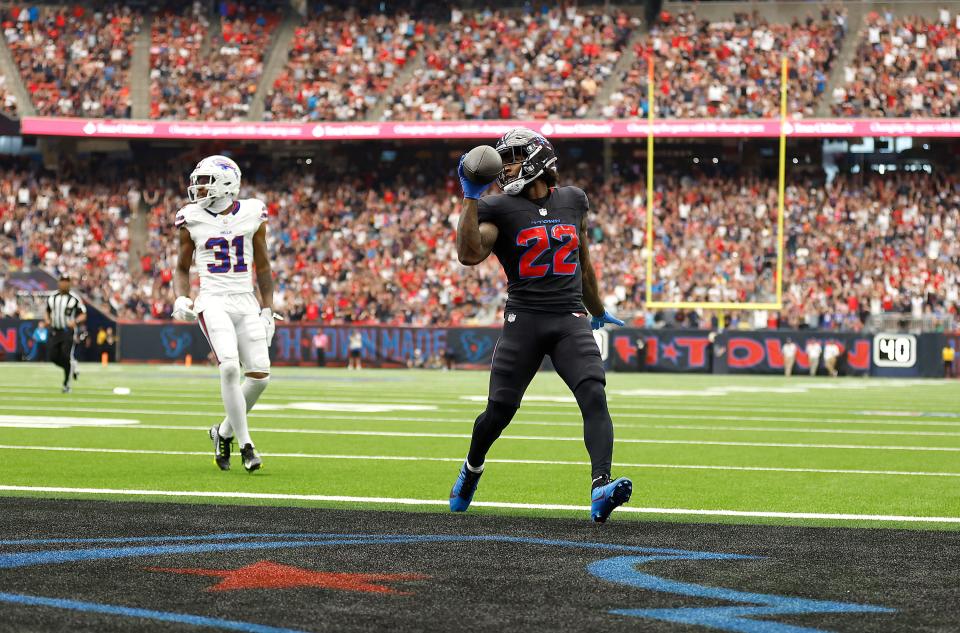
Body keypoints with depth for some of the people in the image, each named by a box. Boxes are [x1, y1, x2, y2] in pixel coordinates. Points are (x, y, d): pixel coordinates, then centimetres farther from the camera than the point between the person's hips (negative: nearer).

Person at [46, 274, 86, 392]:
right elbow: (48, 311, 21)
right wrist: (48, 320, 0)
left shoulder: (74, 298, -6)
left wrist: (75, 321, -23)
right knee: (54, 357, 1)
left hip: (68, 331, -5)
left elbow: (83, 315, -4)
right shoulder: (52, 297, 8)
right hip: (54, 331, 5)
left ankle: (66, 385, -2)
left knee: (66, 357, -12)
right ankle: (73, 366, 29)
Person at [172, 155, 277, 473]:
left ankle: (224, 432, 19)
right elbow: (182, 268, 15)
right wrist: (181, 298, -4)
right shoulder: (192, 220, 3)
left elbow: (262, 268, 13)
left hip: (246, 302, 2)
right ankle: (245, 445, -13)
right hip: (213, 301, -2)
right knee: (230, 366, -22)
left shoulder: (252, 215, 5)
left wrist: (268, 310, 8)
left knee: (259, 375, -5)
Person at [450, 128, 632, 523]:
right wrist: (471, 197, -21)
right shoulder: (500, 209, 0)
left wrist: (598, 312, 36)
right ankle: (472, 469, 33)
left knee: (594, 397, -18)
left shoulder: (573, 201, 11)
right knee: (501, 409, 2)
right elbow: (469, 255, -17)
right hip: (524, 319, -2)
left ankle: (601, 489, -30)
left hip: (570, 321, 2)